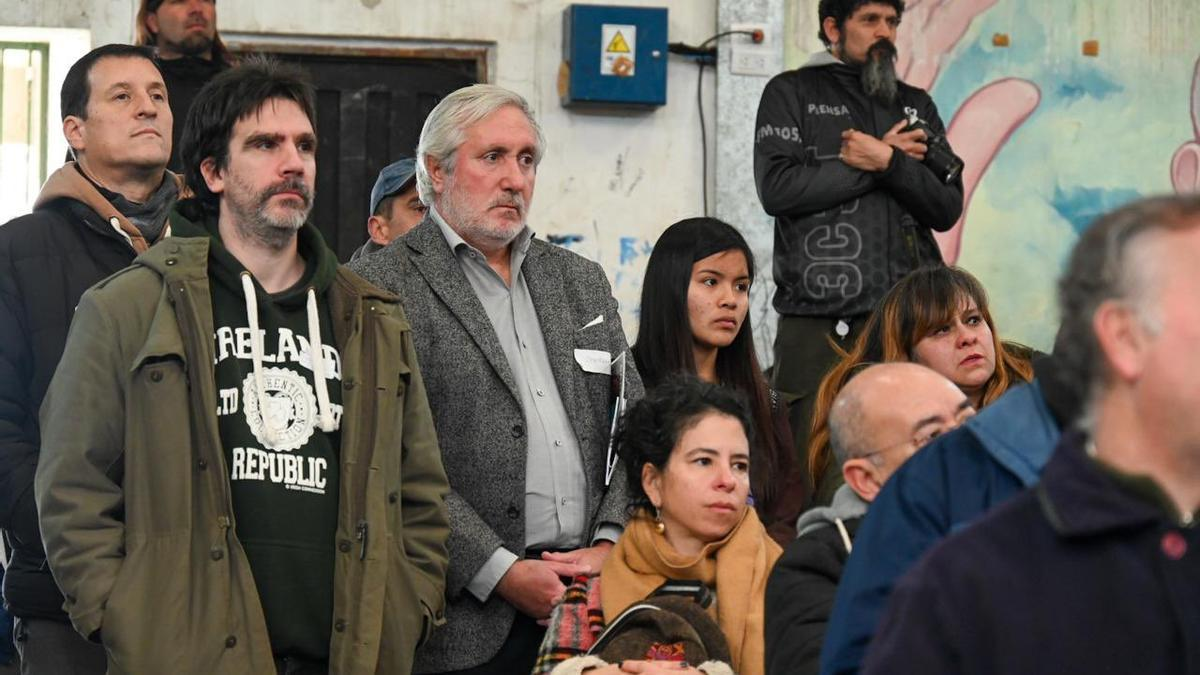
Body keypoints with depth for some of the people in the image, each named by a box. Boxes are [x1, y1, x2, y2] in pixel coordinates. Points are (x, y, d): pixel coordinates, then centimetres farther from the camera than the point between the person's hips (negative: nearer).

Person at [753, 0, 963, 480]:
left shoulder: (916, 106, 21)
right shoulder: (793, 93, 10)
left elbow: (947, 208, 11)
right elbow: (777, 188, -7)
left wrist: (888, 163, -7)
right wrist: (891, 159, -3)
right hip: (820, 320, -3)